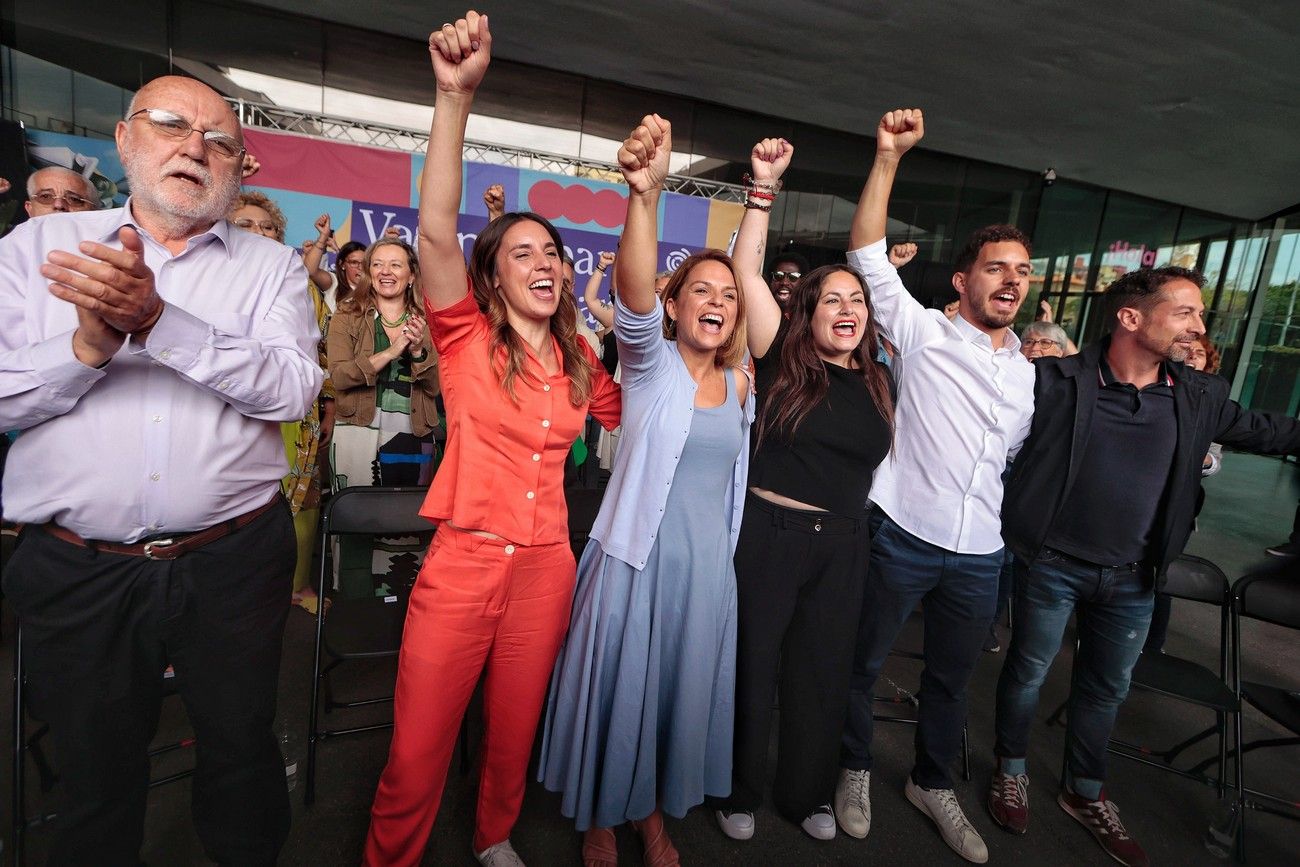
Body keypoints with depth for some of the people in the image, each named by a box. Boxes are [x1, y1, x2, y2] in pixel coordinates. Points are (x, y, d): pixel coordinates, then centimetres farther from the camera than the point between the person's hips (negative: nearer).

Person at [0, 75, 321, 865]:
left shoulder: (272, 265, 2)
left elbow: (294, 388, -14)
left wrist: (157, 321, -23)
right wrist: (91, 341, -19)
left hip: (234, 559, 0)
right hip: (76, 569, 1)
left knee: (242, 748, 17)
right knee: (97, 770, 19)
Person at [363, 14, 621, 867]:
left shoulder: (579, 360, 6)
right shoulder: (466, 340, -6)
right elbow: (436, 233, -22)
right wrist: (456, 96, -30)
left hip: (545, 567, 4)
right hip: (463, 563, -3)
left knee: (514, 733, 21)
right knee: (418, 750, 7)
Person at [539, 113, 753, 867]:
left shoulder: (741, 384, 5)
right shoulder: (651, 365, -11)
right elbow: (634, 298, -29)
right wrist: (646, 193, -45)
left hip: (708, 565, 5)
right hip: (637, 558, -4)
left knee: (682, 691, 18)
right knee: (619, 690, 10)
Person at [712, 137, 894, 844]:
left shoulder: (878, 382, 6)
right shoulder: (782, 361, -6)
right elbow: (747, 269, -12)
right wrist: (764, 186, -15)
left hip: (843, 545, 4)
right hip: (769, 533, -4)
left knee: (823, 672, 17)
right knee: (751, 665, 10)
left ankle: (806, 793, 40)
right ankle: (739, 792, 34)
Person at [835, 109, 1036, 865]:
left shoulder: (1031, 371, 10)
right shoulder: (924, 334, -5)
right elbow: (867, 254, -14)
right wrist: (889, 158, -20)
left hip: (981, 554, 5)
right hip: (902, 536, -5)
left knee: (953, 676, 20)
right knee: (865, 661, 12)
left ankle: (933, 784, 43)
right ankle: (856, 769, 37)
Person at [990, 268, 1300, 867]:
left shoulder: (1200, 398, 0)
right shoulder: (1057, 381, -16)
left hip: (1132, 579, 6)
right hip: (1052, 566, -5)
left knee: (1107, 688, 21)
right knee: (1028, 672, 12)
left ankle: (1085, 792, 44)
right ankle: (1011, 771, 37)